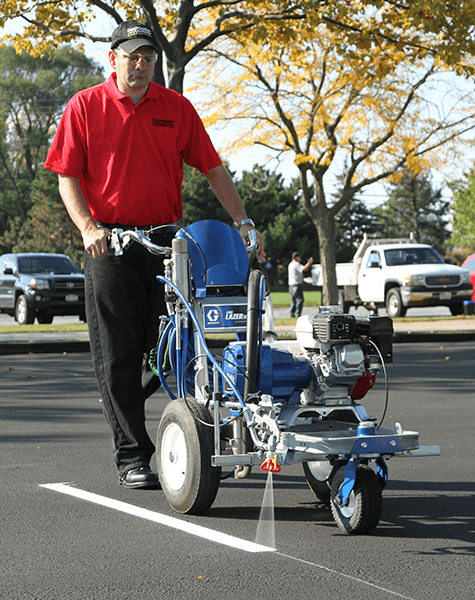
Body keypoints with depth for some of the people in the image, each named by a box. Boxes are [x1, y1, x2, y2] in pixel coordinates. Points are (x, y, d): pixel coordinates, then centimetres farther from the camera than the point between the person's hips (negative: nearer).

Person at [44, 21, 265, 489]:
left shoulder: (176, 108, 9)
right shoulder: (85, 107, 3)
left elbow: (212, 169, 11)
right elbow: (67, 176, 1)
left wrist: (243, 222, 2)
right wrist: (88, 228, -13)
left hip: (166, 240, 3)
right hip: (110, 244, -3)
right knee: (118, 355, -2)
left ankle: (127, 403, 31)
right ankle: (131, 455, 6)